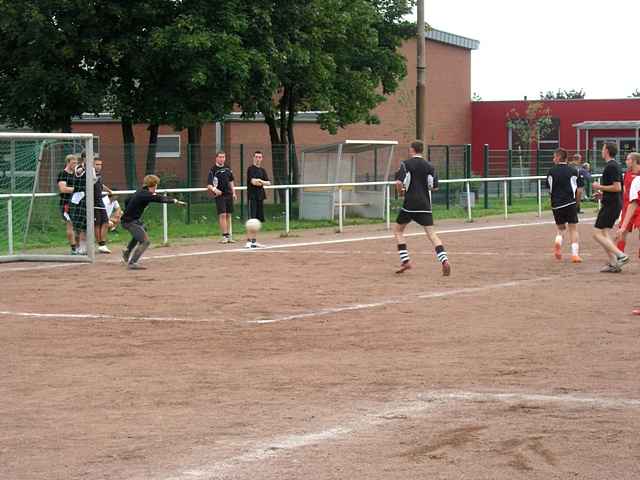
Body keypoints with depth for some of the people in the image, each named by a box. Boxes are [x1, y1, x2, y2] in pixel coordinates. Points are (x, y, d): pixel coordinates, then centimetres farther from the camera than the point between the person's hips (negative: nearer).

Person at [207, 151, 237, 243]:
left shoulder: (227, 168, 10)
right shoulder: (213, 170, -8)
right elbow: (209, 184, -14)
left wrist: (233, 192, 16)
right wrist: (214, 189, -34)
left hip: (228, 194, 6)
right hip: (220, 195, -6)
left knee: (228, 215, 8)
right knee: (222, 215, -12)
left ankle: (229, 236, 13)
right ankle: (225, 236, -10)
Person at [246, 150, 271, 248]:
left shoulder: (262, 170, 16)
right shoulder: (251, 169, -3)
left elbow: (268, 183, 4)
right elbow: (253, 181, -17)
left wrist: (260, 181, -13)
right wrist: (262, 182, -10)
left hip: (260, 197, 7)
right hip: (252, 197, -7)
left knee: (258, 220, 8)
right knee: (252, 219, -13)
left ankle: (254, 241, 14)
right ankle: (249, 241, -16)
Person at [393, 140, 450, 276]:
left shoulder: (406, 164, -3)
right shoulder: (429, 166, 8)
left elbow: (399, 182, -14)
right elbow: (434, 187, 8)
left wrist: (401, 191, 6)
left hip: (409, 204, -3)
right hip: (425, 204, 3)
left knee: (398, 230, 15)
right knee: (431, 233, -1)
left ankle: (405, 260, 5)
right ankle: (444, 260, -19)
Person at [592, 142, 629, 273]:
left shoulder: (611, 167, -16)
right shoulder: (613, 165, 16)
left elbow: (617, 187, -23)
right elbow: (617, 187, 24)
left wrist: (600, 187, -14)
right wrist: (603, 193, 18)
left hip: (611, 205, -10)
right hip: (613, 204, 10)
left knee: (598, 234, -10)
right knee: (603, 234, 13)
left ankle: (621, 256, -13)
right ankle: (613, 264, 11)